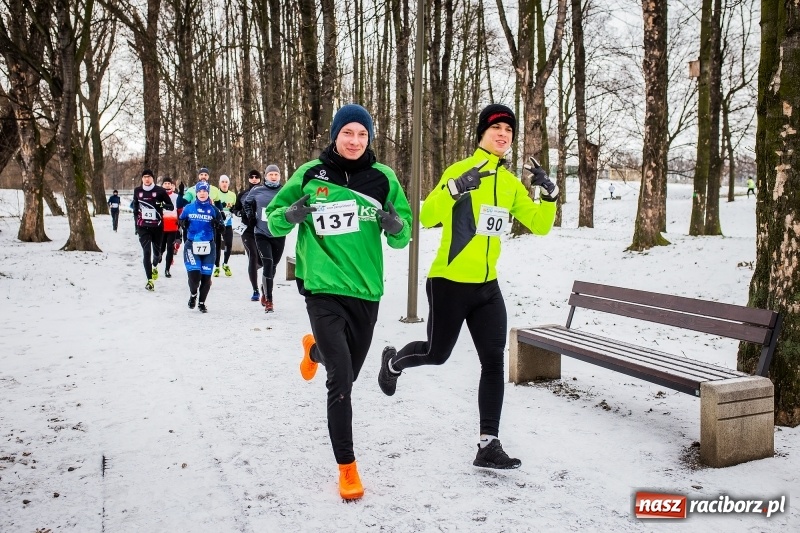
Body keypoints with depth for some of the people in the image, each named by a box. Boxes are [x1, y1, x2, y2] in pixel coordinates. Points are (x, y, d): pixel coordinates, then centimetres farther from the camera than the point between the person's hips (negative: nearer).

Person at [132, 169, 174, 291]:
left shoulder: (160, 191, -3)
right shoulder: (137, 191, 6)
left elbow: (171, 206, -1)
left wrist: (162, 205, -22)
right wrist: (136, 224, 18)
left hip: (157, 226, -1)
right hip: (143, 227, 1)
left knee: (157, 250, 12)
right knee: (146, 252, -8)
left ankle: (155, 266, 46)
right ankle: (150, 280, -7)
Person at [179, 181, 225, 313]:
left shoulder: (213, 210, 4)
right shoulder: (188, 208, 4)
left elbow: (221, 228, 7)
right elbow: (181, 222, 17)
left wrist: (219, 224, -15)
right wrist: (182, 223, -6)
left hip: (208, 247, 1)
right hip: (191, 245, -1)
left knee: (206, 276, 3)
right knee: (194, 274, -14)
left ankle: (202, 303, 25)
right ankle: (193, 295, 20)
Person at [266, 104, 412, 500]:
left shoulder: (383, 178, 0)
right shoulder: (310, 174, -3)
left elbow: (402, 238, 5)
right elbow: (272, 219, 5)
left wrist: (396, 226, -18)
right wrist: (290, 215, -17)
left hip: (366, 291, 3)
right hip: (323, 290, -3)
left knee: (348, 373, 20)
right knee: (340, 380, -12)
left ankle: (315, 349, 55)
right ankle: (347, 467, 4)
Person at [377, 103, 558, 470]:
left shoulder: (511, 184, 8)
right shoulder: (460, 170, -11)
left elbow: (540, 226, 9)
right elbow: (427, 217, -21)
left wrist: (549, 192, -6)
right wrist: (455, 188, -35)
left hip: (487, 287, 6)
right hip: (449, 283, -5)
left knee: (494, 362, 0)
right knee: (437, 353, 9)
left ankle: (488, 445, 9)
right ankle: (393, 362, 43)